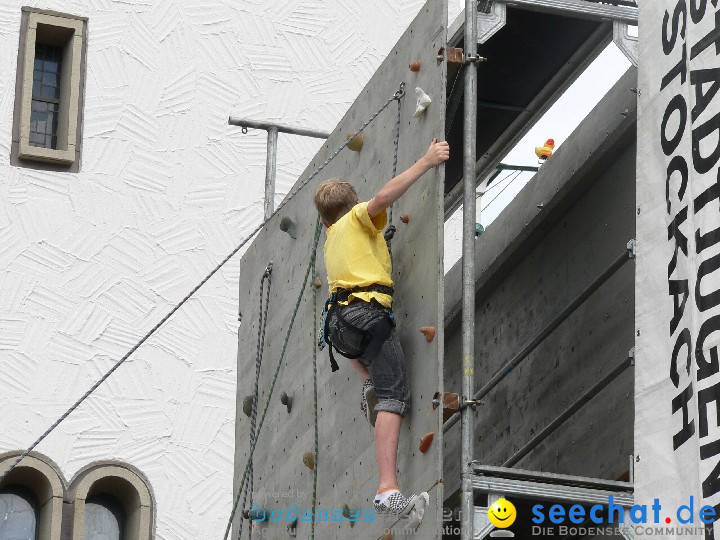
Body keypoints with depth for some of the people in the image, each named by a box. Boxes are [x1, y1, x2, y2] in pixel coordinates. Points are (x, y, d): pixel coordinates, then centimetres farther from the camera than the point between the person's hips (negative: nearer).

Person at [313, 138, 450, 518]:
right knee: (394, 396, -14)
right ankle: (388, 491, -29)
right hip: (368, 313, -7)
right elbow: (384, 196, -9)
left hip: (338, 324, 7)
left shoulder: (330, 241, 30)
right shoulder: (357, 218, 11)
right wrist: (426, 162, -7)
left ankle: (369, 387, 16)